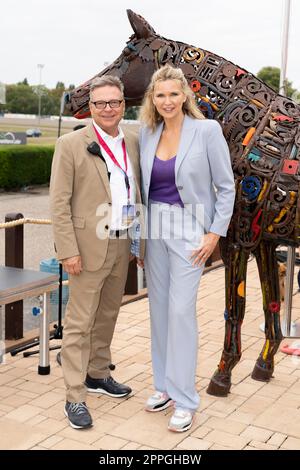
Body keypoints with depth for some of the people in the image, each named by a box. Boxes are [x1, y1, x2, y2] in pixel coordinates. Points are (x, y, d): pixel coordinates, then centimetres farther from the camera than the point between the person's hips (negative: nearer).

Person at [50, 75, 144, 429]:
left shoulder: (132, 142, 7)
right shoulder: (71, 145, -9)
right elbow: (59, 202, -11)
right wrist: (68, 250, -15)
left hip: (122, 245, 6)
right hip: (89, 247, -6)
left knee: (108, 315, 18)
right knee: (79, 322, 0)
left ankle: (97, 375, 36)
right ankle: (75, 397, 9)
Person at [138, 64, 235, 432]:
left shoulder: (207, 130, -9)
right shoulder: (146, 134, 5)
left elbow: (226, 187, -5)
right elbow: (143, 186, 13)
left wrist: (214, 233, -9)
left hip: (188, 230, -5)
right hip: (154, 228, 5)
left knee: (181, 310, -7)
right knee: (159, 308, 10)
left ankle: (185, 400, 4)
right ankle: (165, 385, 24)